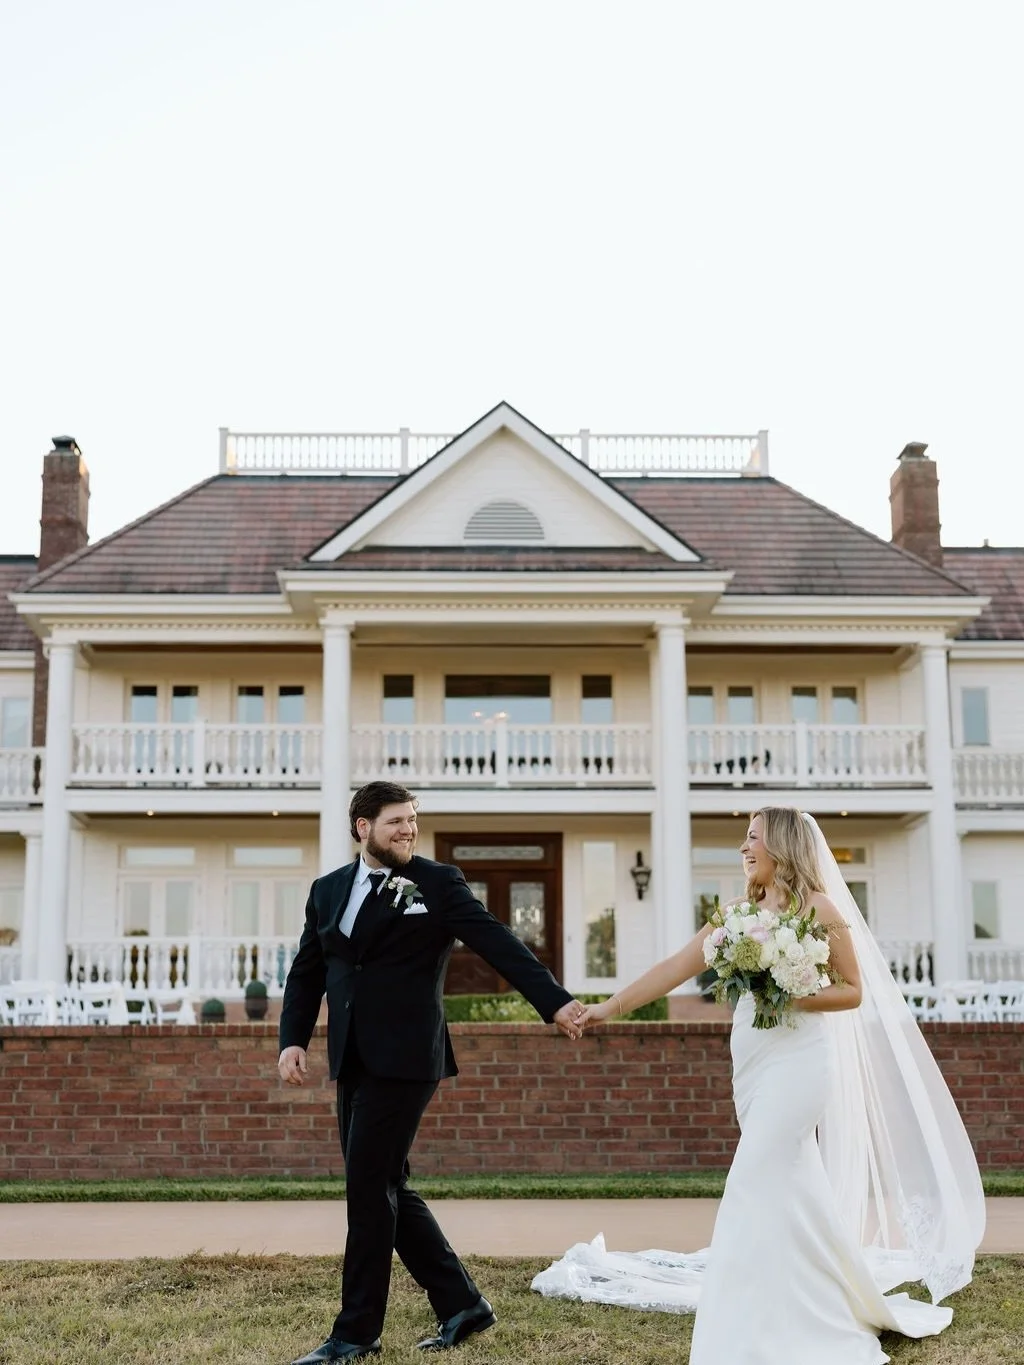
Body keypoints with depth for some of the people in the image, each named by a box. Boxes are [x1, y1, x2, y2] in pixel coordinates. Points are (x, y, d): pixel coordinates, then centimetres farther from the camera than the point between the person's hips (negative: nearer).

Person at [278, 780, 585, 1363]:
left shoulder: (438, 882, -2)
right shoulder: (328, 890, 12)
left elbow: (498, 942, -11)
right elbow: (307, 973, 15)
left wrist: (557, 1002, -20)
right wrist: (293, 1040, 2)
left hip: (405, 1058, -6)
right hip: (353, 1060, 6)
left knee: (370, 1187, -4)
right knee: (385, 1189, 11)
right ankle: (462, 1303, 25)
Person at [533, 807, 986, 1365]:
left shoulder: (820, 908, -5)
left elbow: (854, 991, -2)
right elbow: (675, 967, 7)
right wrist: (611, 1006, 3)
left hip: (798, 1058, -6)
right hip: (751, 1060, 6)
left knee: (758, 1184, -11)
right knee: (792, 1184, 12)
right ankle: (840, 1295, 29)